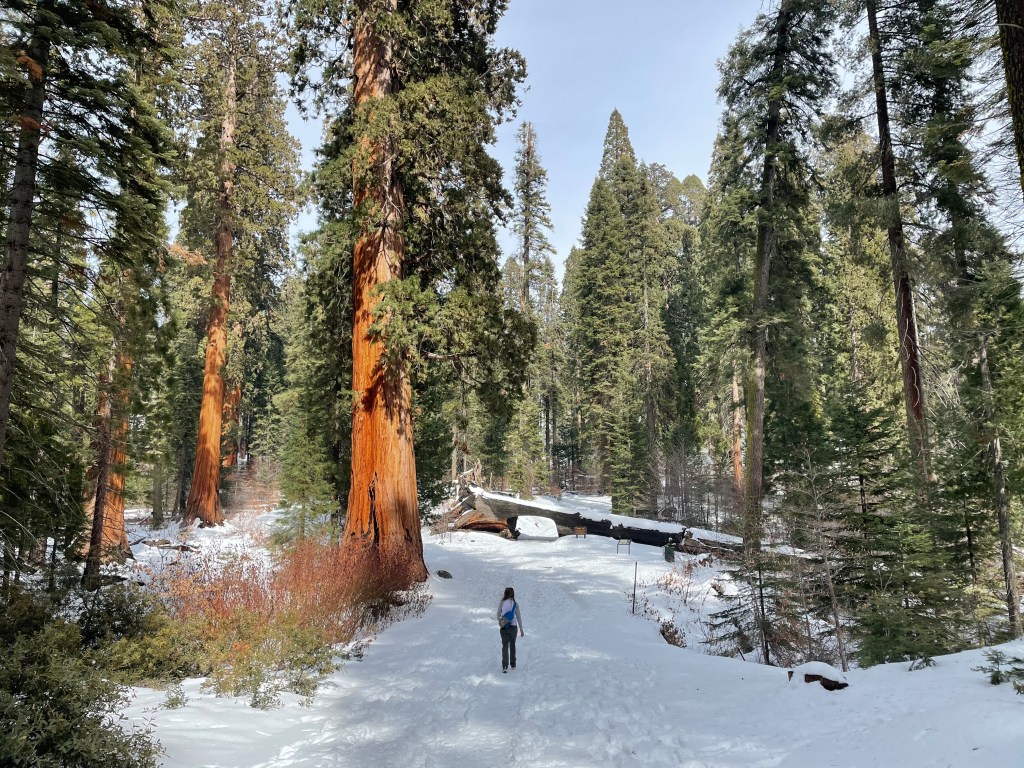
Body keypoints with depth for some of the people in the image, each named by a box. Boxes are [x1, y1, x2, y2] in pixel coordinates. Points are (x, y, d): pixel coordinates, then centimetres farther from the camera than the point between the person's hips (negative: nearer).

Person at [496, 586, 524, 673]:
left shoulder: (502, 603, -7)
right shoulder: (515, 604, -6)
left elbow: (498, 615, 3)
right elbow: (519, 617, -4)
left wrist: (499, 621, 26)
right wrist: (521, 630, 3)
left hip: (504, 627, -1)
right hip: (513, 627, 1)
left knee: (505, 646, 4)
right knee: (512, 645, 18)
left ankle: (505, 666, -5)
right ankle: (513, 664, 26)